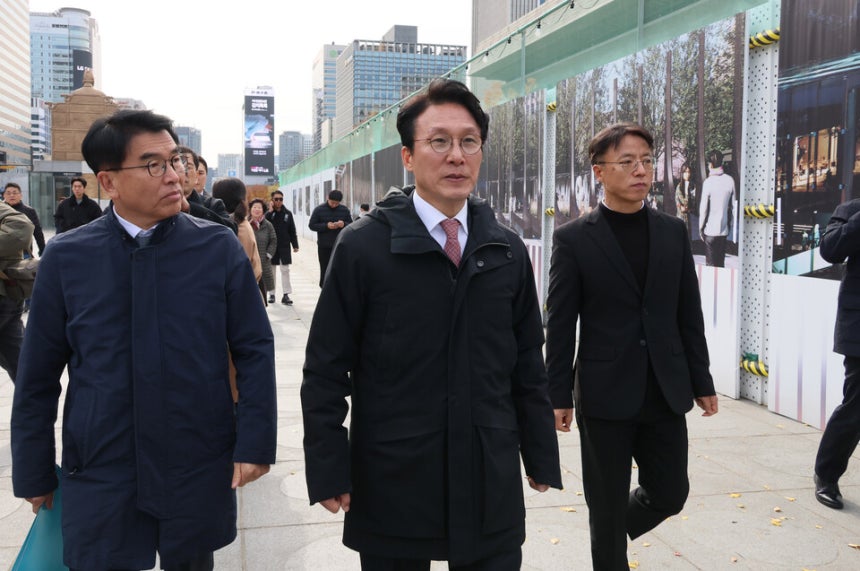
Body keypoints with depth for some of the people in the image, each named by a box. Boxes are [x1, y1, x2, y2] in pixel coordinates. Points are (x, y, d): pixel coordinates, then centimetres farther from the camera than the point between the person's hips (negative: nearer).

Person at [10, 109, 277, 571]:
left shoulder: (219, 247, -5)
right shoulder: (67, 257, -3)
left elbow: (255, 351, -2)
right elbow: (38, 376, 3)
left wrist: (255, 442, -7)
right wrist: (33, 473, 7)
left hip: (200, 471, 0)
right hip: (99, 476, 0)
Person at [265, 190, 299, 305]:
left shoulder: (287, 213, 3)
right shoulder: (268, 213, -2)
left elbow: (292, 230, 6)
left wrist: (295, 245, 3)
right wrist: (270, 211, -19)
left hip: (285, 247, 1)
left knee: (285, 270, 1)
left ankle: (286, 295, 4)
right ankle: (272, 294, 16)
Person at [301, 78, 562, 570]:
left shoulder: (508, 251, 4)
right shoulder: (363, 246, -7)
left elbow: (528, 365, 9)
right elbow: (326, 371, -5)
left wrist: (541, 456, 10)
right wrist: (329, 473, -8)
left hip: (491, 486, 3)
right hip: (391, 486, -3)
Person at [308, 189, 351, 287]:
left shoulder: (344, 210, 4)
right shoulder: (319, 210, -1)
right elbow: (311, 225, -2)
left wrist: (344, 224, -15)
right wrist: (326, 226, -17)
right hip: (324, 247, -1)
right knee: (325, 270, 4)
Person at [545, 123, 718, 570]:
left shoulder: (673, 231, 5)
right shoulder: (573, 238, -7)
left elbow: (689, 315, 8)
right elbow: (560, 326, -6)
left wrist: (702, 382, 8)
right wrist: (559, 396, -6)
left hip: (666, 394, 4)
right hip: (606, 395, -4)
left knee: (669, 494, 13)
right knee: (607, 507, 9)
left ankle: (612, 533, 41)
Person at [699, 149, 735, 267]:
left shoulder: (708, 182, -14)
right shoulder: (730, 180, -2)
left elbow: (703, 207, -11)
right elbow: (732, 205, 4)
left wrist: (700, 227, 0)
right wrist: (729, 224, 15)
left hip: (710, 230, -4)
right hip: (724, 229, 4)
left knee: (711, 264, 4)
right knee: (721, 263, 13)